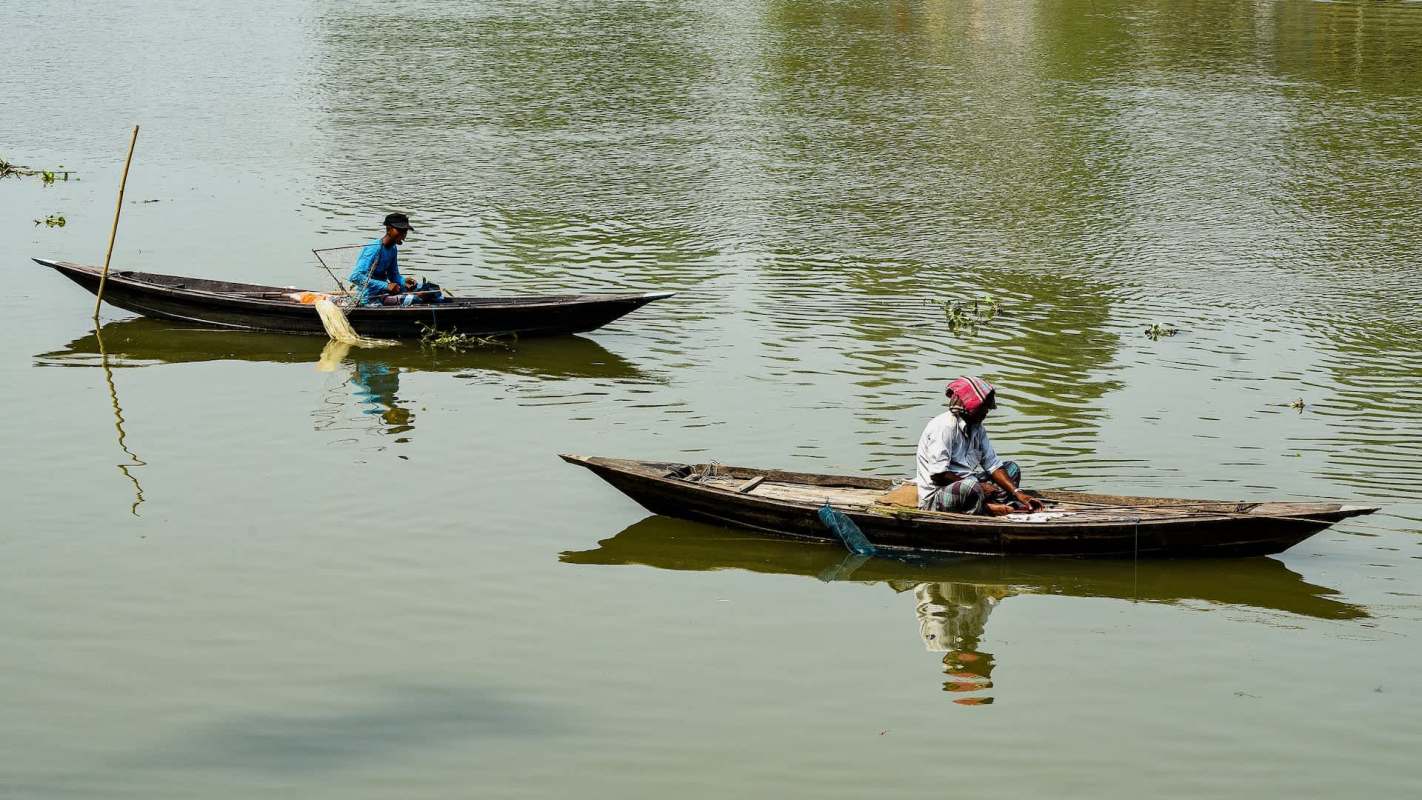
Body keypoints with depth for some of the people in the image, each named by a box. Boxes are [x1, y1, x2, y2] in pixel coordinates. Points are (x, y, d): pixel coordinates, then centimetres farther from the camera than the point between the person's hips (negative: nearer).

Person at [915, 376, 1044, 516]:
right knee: (970, 487, -40)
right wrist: (978, 486, -17)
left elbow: (993, 465, 8)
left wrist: (1017, 493, -6)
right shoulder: (944, 427, -19)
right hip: (935, 497, -10)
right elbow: (938, 474, -25)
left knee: (1012, 468, 11)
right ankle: (985, 509, -8)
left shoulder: (976, 428, 10)